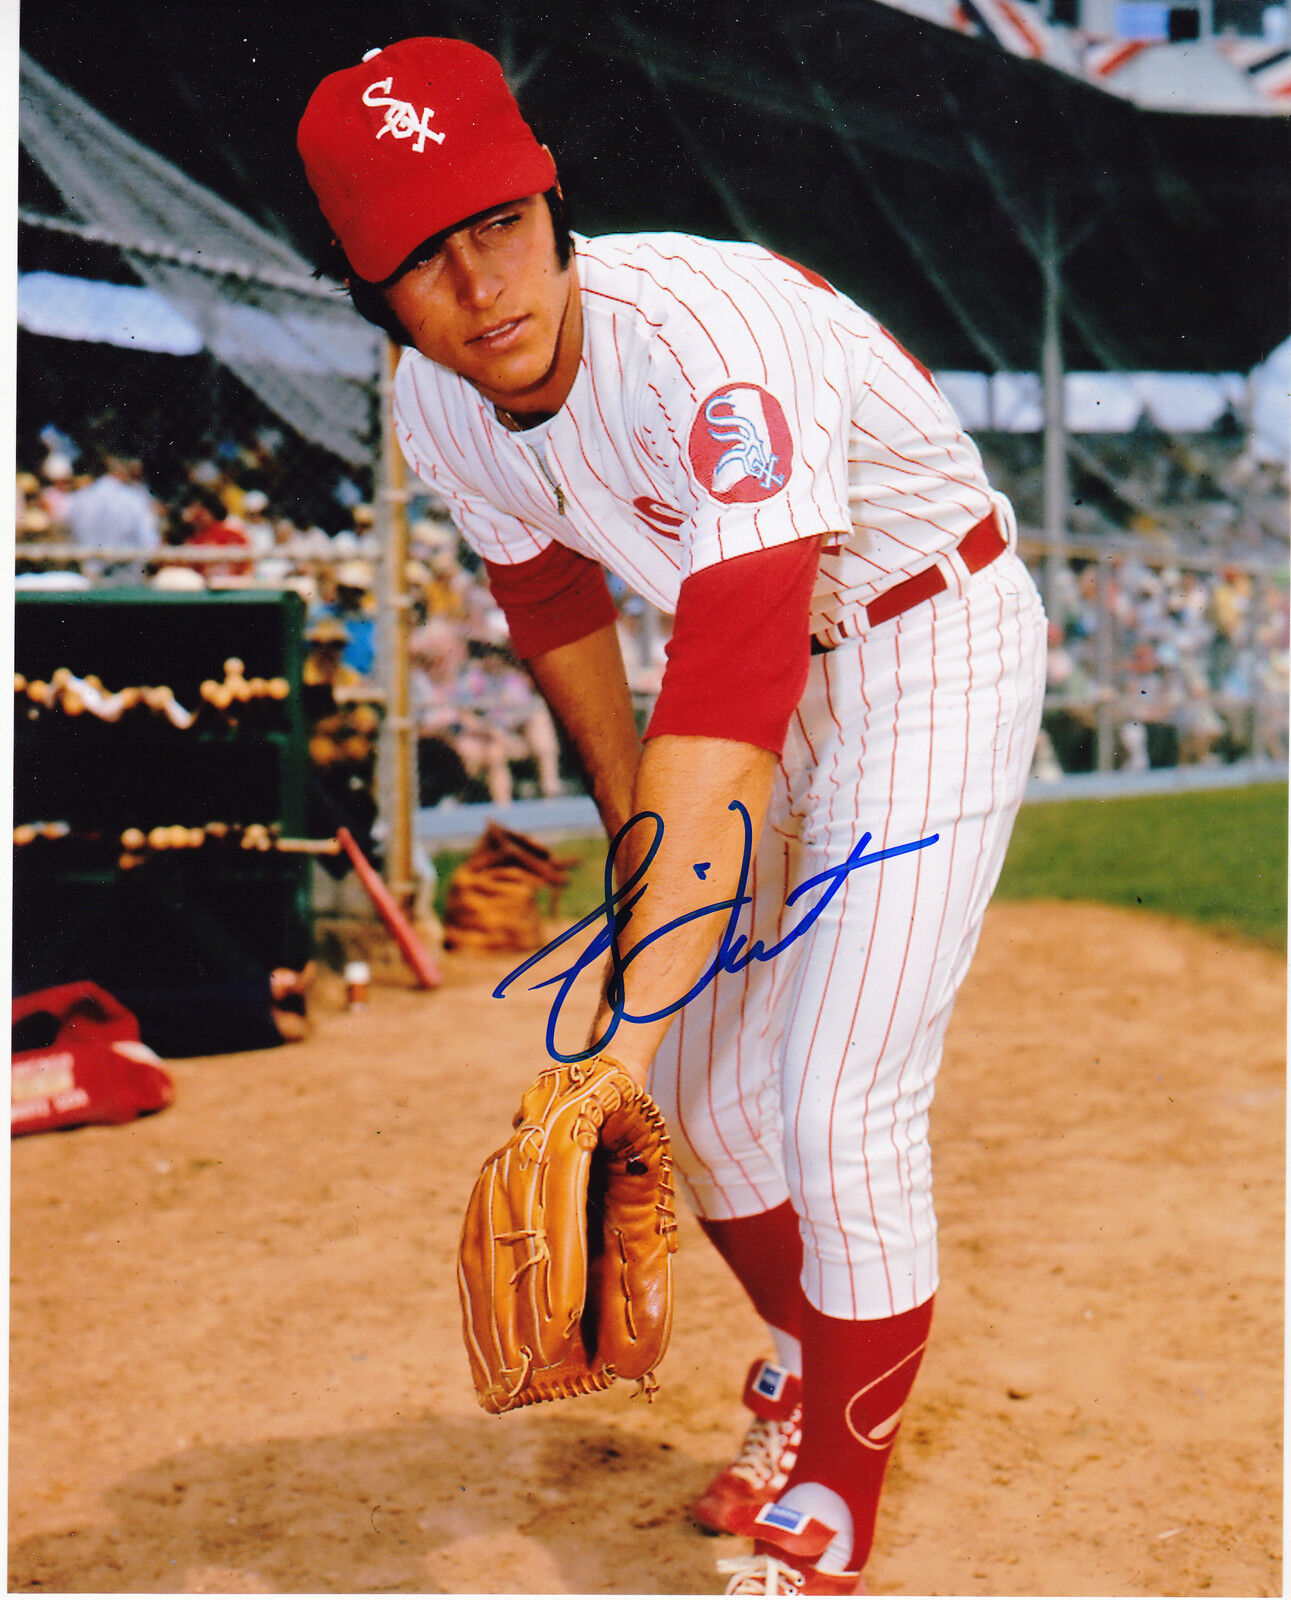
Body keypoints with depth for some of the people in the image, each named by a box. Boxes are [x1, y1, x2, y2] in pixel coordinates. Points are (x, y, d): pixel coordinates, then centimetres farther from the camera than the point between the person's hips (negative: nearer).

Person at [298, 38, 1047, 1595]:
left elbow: (728, 711, -45)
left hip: (936, 649, -7)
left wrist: (624, 1024, -50)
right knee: (700, 1087, 11)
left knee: (838, 1111, -13)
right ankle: (811, 1370, 38)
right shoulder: (440, 409, -12)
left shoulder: (709, 347, -36)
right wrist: (633, 836, 14)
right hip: (761, 639, 7)